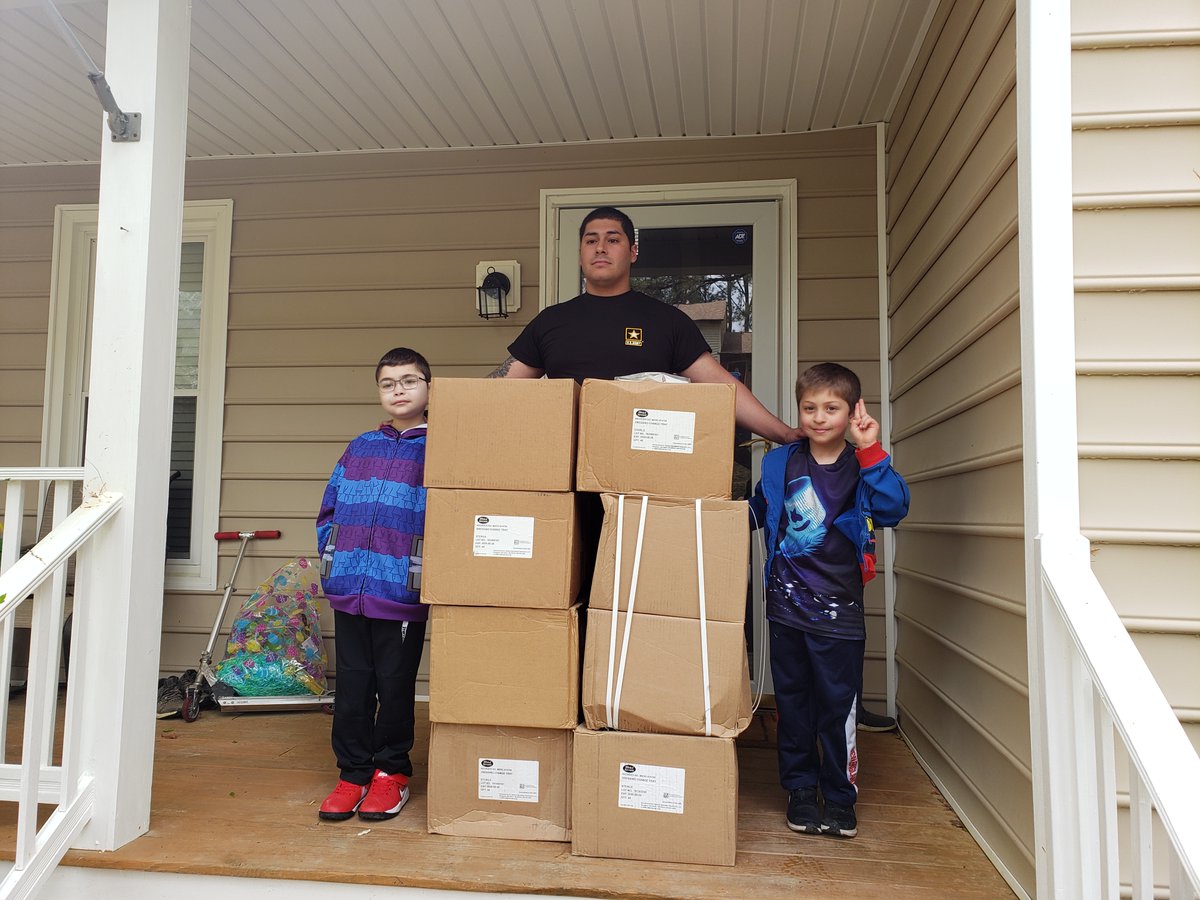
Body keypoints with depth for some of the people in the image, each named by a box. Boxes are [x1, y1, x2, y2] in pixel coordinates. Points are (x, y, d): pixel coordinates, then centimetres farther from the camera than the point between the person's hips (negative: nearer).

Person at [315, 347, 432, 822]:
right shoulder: (359, 449, 13)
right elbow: (328, 511, 18)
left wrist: (427, 572, -11)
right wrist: (333, 559, 7)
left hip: (402, 594, -4)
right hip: (349, 590, 4)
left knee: (395, 686, 7)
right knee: (352, 685, 11)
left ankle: (390, 772, 25)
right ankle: (352, 773, 25)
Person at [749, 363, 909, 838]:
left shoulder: (862, 468, -2)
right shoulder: (780, 464, 5)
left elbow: (894, 508, -21)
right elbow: (754, 514, 19)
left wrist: (871, 451, -26)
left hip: (838, 610, -2)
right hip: (786, 606, 3)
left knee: (838, 704, 4)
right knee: (792, 700, 12)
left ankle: (841, 796, 22)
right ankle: (800, 790, 28)